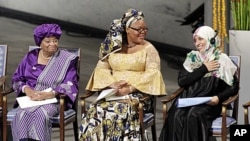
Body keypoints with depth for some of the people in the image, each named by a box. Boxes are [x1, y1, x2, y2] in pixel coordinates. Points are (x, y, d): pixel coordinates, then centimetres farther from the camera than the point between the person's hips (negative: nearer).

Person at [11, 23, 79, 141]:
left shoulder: (67, 60, 5)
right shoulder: (31, 57, 14)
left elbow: (70, 85, -4)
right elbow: (17, 79, 14)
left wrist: (50, 94, -19)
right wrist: (26, 89, -9)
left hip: (54, 99, -2)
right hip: (30, 98, 3)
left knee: (40, 114, -35)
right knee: (22, 114, -31)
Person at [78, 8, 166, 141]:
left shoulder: (148, 49, 4)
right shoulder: (114, 47, 14)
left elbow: (152, 74, -8)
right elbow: (101, 69, 9)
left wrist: (130, 89, -20)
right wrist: (113, 83, -12)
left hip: (138, 94, -3)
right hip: (113, 92, 3)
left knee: (121, 111, -35)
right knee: (94, 111, -27)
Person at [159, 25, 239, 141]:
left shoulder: (222, 60, 2)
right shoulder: (192, 57, 12)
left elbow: (233, 87, 2)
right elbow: (181, 81, 0)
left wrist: (219, 97, -16)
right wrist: (203, 69, -5)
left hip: (209, 102, -3)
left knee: (193, 115, -35)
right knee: (176, 116, -29)